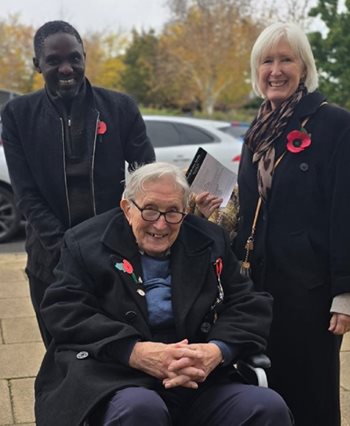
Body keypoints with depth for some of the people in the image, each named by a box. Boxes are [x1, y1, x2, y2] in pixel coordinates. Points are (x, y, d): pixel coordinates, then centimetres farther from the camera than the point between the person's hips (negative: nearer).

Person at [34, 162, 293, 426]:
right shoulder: (86, 243, 6)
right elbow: (63, 311, -6)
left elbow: (251, 306, 9)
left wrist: (218, 350, -13)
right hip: (116, 382, -2)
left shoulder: (210, 241, 14)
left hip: (201, 382, 3)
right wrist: (134, 352, -20)